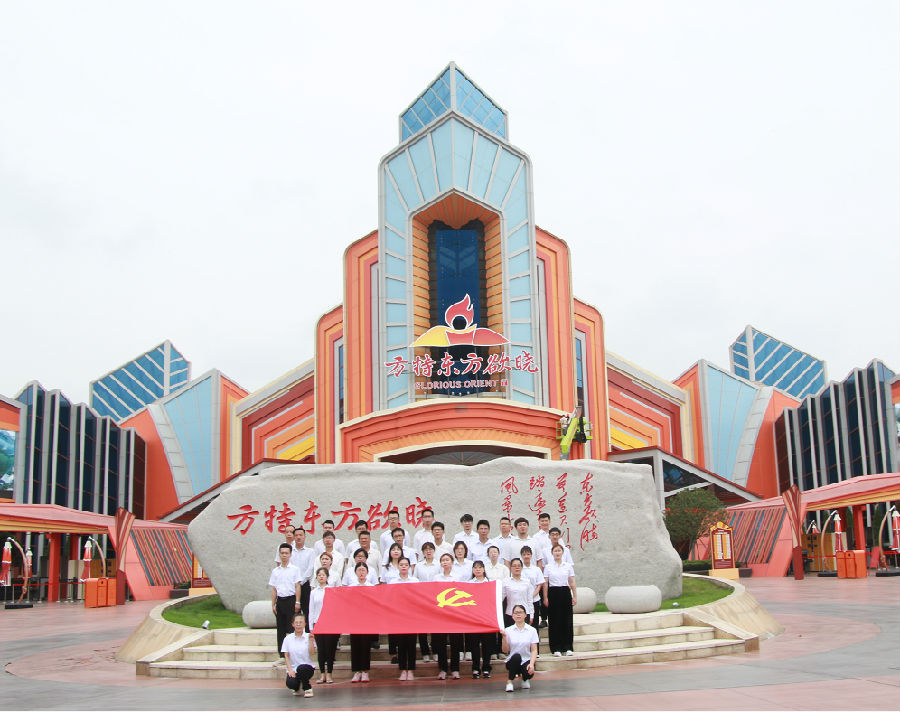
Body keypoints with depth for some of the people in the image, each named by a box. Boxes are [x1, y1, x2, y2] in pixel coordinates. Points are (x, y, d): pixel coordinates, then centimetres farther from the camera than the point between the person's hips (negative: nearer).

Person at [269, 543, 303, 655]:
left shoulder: (295, 569, 1)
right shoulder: (275, 571, 11)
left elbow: (297, 586, -2)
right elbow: (274, 589, 13)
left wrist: (297, 603, -9)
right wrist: (273, 604, 7)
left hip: (291, 600, -4)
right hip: (280, 600, 4)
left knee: (291, 628, -7)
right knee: (280, 628, 6)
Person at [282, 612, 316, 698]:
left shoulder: (308, 637, 2)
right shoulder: (288, 639, 5)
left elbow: (311, 653, -10)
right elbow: (286, 656, 2)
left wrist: (310, 640, -19)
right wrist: (290, 669, -10)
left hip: (306, 667, -1)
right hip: (293, 669, 1)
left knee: (301, 668, -37)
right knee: (290, 683, -29)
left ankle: (308, 688, -7)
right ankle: (296, 688, 12)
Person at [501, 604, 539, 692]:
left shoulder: (532, 630, 1)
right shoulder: (508, 630, 2)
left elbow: (534, 650, -3)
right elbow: (505, 651, 0)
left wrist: (531, 664, -20)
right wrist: (504, 637, -15)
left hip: (526, 660, 0)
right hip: (512, 662, 0)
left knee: (529, 673, -32)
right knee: (516, 656, -34)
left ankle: (525, 679, 9)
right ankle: (510, 681, -13)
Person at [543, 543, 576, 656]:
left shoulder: (568, 566, 8)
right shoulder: (548, 567, 4)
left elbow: (572, 583, 8)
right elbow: (545, 583, 2)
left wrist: (575, 596, 2)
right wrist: (545, 598, -4)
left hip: (565, 593, 1)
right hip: (553, 594, -1)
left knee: (567, 620, 0)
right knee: (555, 621, -1)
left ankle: (568, 647, 8)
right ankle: (556, 648, 5)